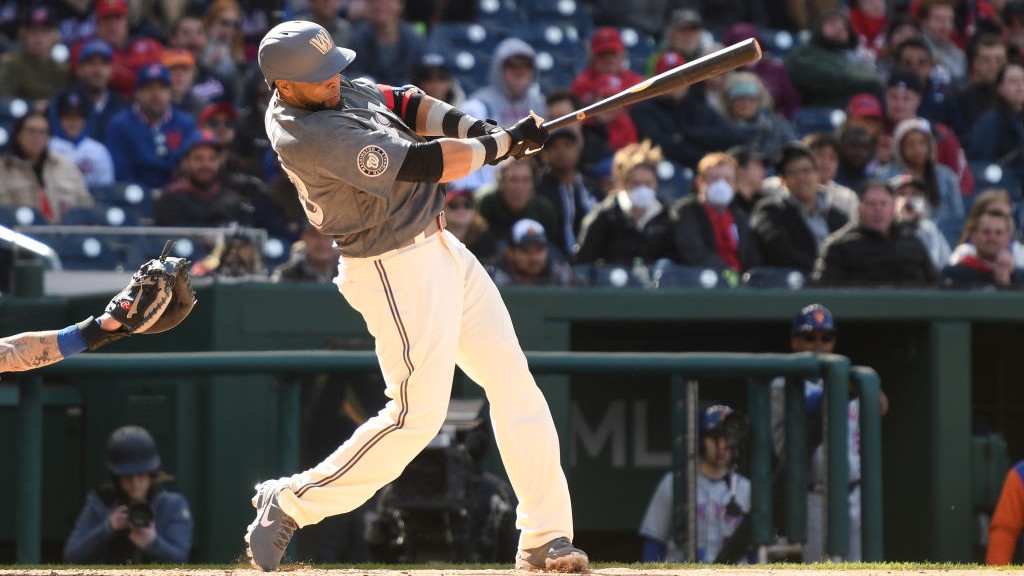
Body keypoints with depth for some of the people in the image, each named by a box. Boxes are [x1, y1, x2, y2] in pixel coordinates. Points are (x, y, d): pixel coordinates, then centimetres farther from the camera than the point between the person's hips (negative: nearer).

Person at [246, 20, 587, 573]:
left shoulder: (336, 90, 1)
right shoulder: (315, 135, -28)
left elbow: (402, 104, 7)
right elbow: (425, 164, -26)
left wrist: (477, 129, -9)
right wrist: (503, 143, -13)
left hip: (439, 248, 10)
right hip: (396, 272, -10)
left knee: (513, 381, 7)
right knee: (418, 412, -7)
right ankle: (290, 503, 7)